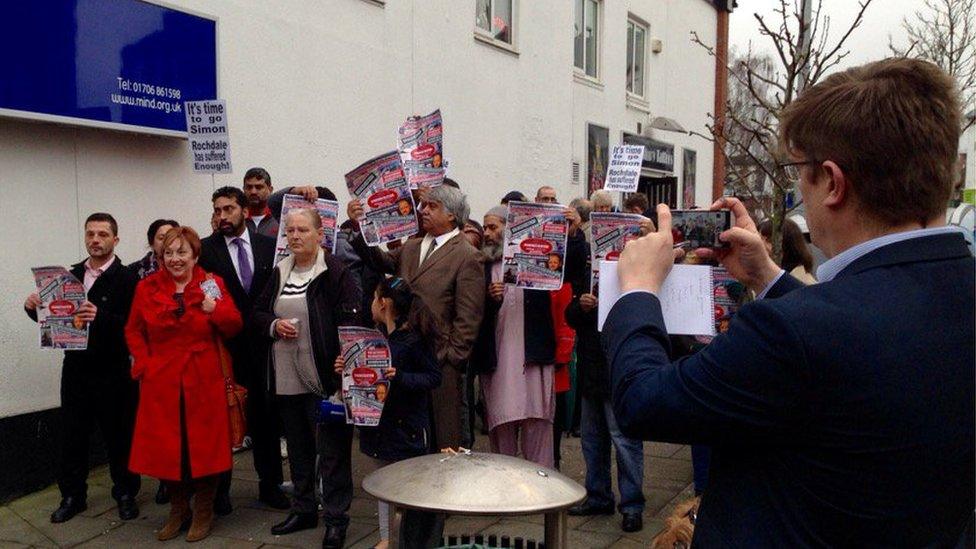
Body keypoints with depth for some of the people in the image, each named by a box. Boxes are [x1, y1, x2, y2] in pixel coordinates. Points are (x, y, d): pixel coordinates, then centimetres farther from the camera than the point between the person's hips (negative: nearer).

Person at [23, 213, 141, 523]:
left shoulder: (127, 279, -9)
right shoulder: (72, 274, 8)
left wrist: (100, 317, -32)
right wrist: (34, 307, -7)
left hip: (112, 372, -5)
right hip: (75, 368, 5)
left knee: (118, 436, 6)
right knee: (72, 434, 13)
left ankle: (126, 494, 22)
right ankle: (73, 495, 28)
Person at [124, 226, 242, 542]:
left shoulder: (212, 283, 0)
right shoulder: (147, 287, 4)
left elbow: (234, 328, -1)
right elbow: (133, 331, 11)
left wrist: (215, 309, -19)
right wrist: (144, 364, -1)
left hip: (203, 382, -1)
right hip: (161, 383, 2)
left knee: (204, 445, 5)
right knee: (166, 447, 8)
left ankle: (204, 513, 23)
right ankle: (178, 510, 29)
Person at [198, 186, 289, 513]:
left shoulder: (268, 246, 4)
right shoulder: (205, 249, -2)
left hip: (261, 342, 2)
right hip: (223, 346, -2)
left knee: (265, 414, 10)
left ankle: (270, 485, 23)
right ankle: (219, 488, 23)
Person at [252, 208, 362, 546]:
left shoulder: (336, 273, -9)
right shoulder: (279, 273, 11)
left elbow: (350, 322, -14)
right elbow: (257, 314, 17)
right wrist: (274, 325, -5)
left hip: (323, 378, -6)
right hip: (285, 379, 7)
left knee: (332, 450, 2)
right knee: (297, 447, 19)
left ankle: (336, 518, 14)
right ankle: (303, 509, 34)